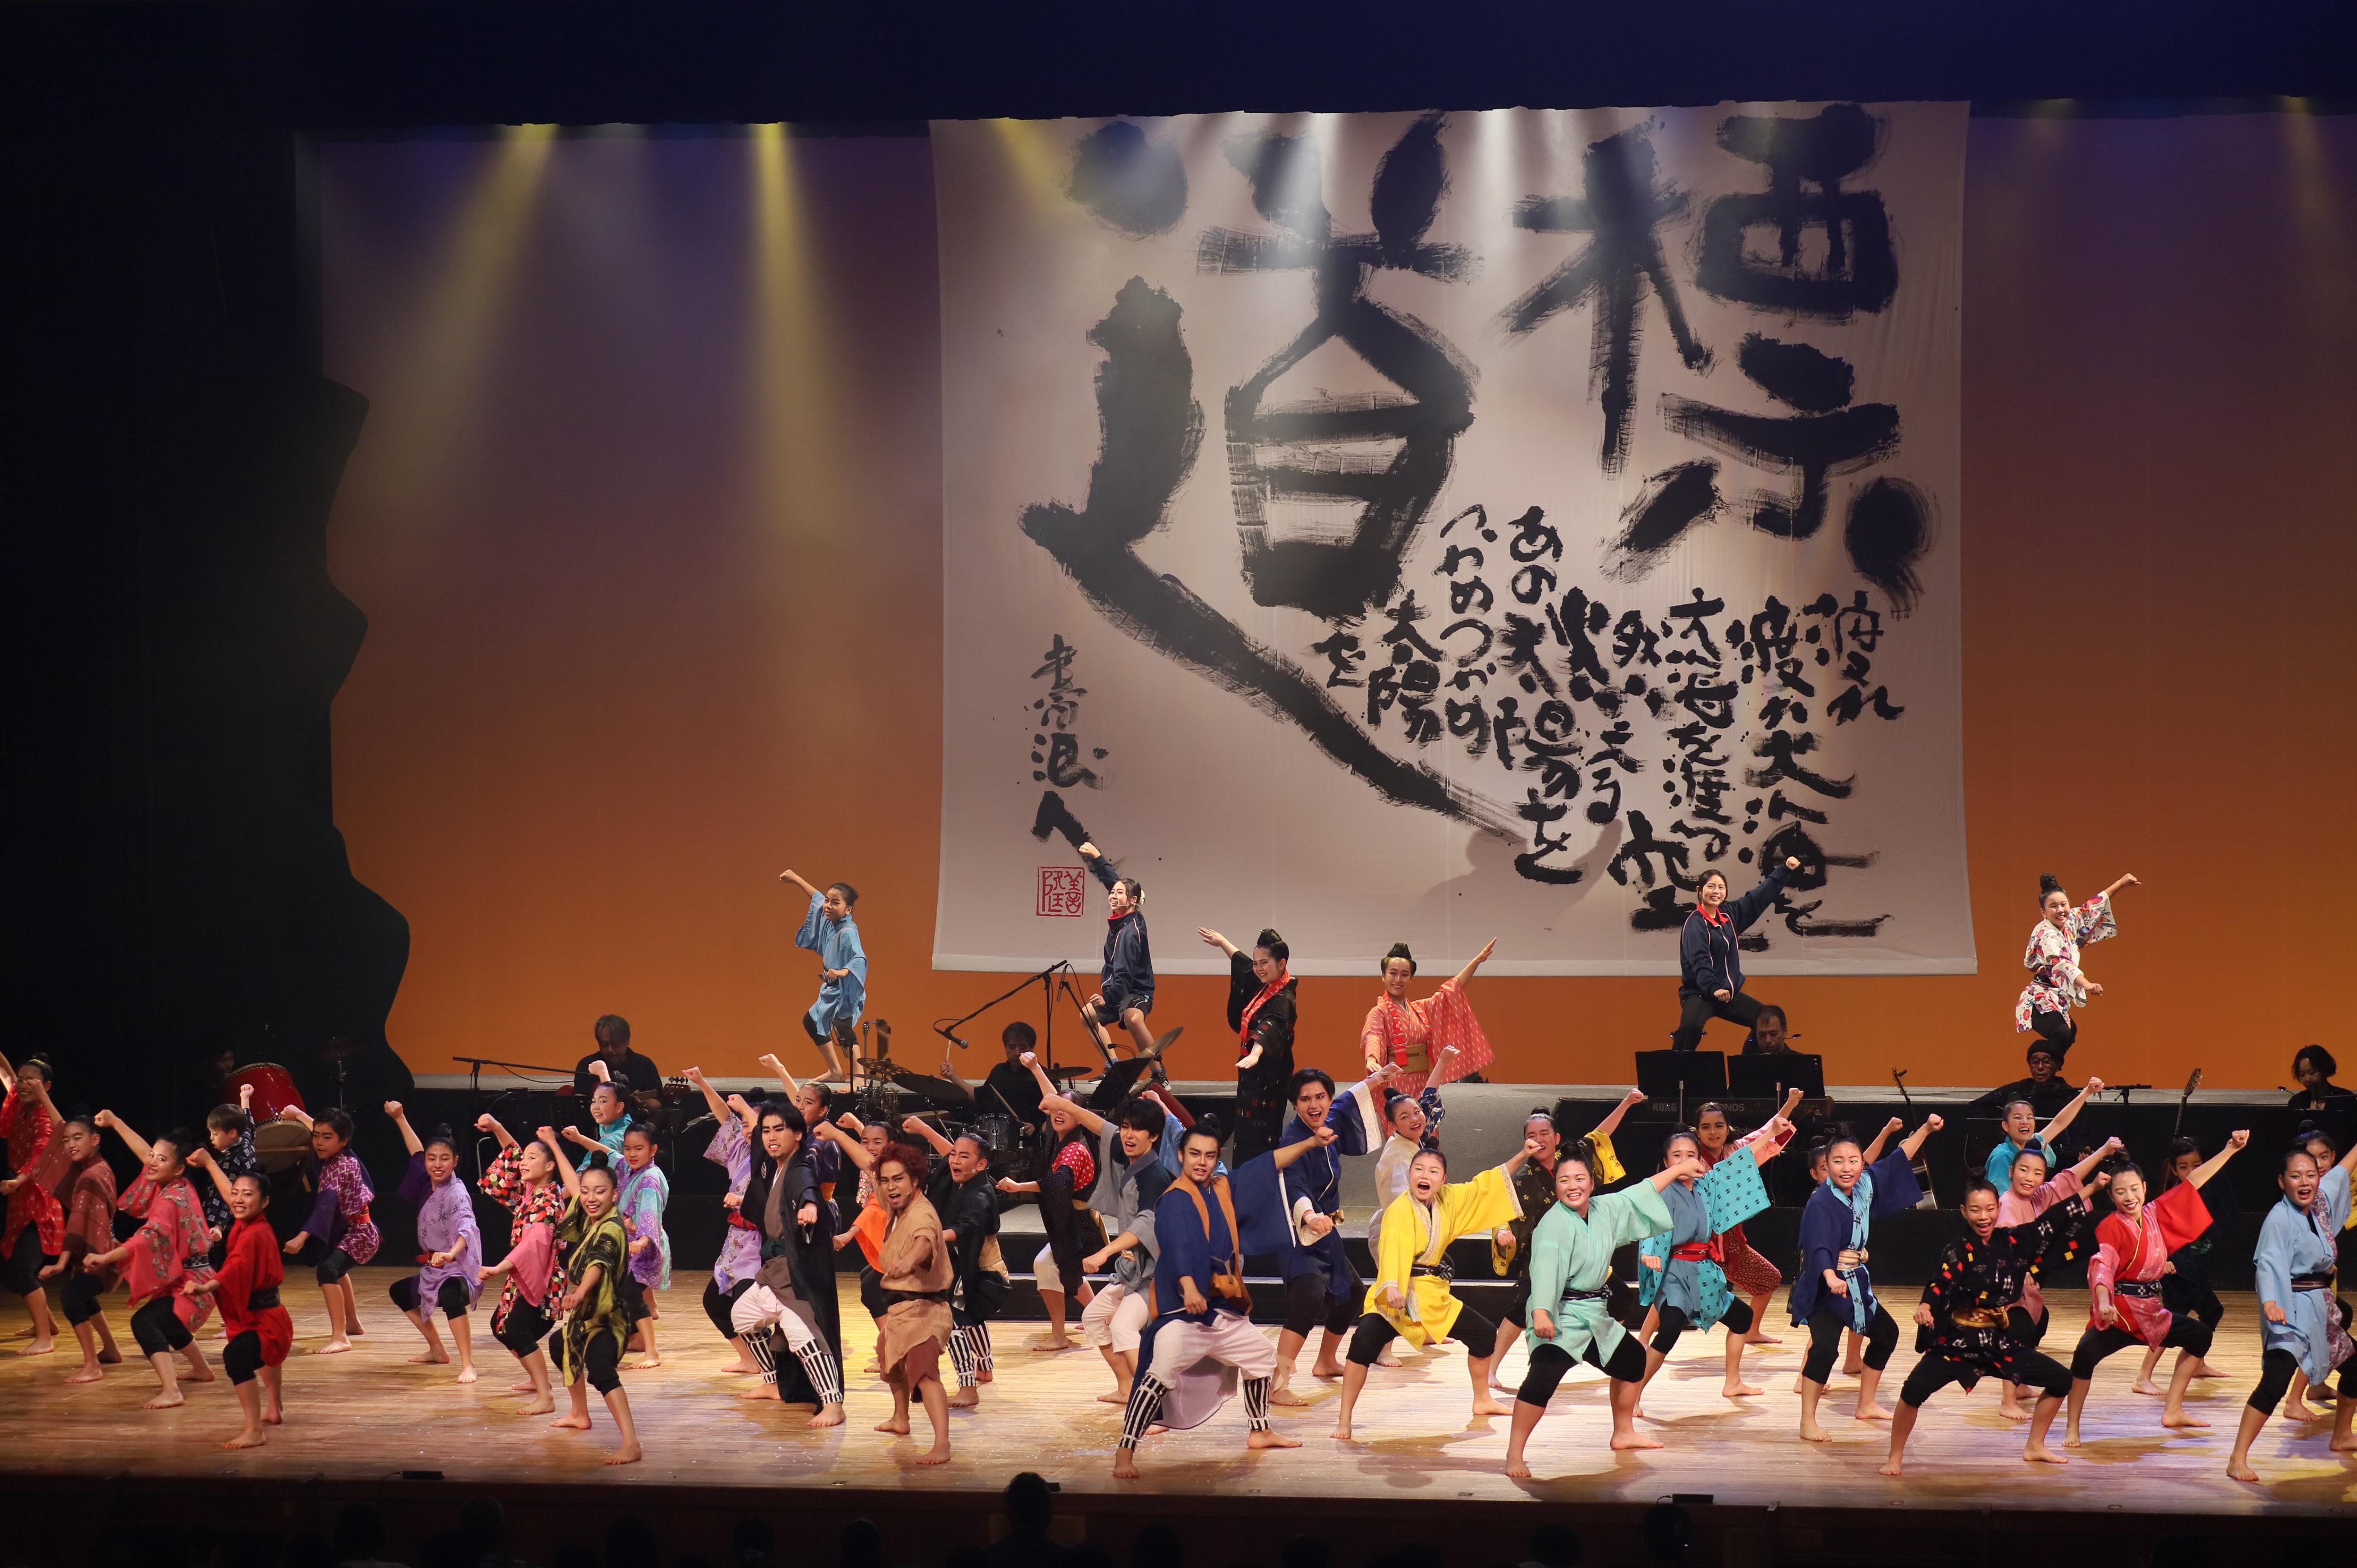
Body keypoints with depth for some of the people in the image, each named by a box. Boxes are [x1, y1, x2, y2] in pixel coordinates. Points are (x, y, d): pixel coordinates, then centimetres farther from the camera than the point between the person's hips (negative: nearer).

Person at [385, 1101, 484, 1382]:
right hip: (434, 1268, 10)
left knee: (451, 1298, -41)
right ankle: (437, 1351, 41)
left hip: (459, 1267, -10)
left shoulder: (456, 1193, -22)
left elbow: (467, 1227, -39)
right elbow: (416, 1153, 20)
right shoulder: (429, 1185, 1)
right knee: (401, 1292, 31)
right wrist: (400, 1118, 21)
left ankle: (467, 1366, -41)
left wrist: (451, 1254, -57)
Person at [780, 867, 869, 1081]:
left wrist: (842, 972, -56)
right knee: (812, 1022, 25)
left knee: (844, 1028, -25)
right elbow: (817, 897, 20)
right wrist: (796, 879, 30)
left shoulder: (848, 932, -24)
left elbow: (860, 959, -38)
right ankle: (836, 1071, 34)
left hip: (845, 991, -10)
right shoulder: (829, 920, 1)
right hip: (831, 990, 10)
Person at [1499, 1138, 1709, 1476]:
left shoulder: (1606, 1209, 5)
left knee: (1632, 1359, 23)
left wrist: (1680, 1168, 25)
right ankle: (1514, 1455, -24)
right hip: (1558, 1318, -9)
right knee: (1543, 1377, -26)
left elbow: (1640, 1194, 18)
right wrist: (1540, 1312, -43)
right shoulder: (1554, 1223, -20)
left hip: (1593, 1315, 9)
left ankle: (1623, 1434, 42)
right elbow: (1546, 1268, -31)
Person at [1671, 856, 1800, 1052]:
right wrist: (1713, 988, -44)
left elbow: (1759, 897, 18)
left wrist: (1784, 870, 18)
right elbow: (1699, 961, -29)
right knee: (1691, 1027, -36)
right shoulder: (1695, 923, -15)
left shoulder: (1729, 914, 8)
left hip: (1730, 993, 9)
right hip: (1700, 994, -9)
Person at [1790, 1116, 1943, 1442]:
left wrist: (1926, 1129, 9)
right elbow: (1819, 1247, -38)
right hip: (1824, 1285, -9)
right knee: (1824, 1347, -23)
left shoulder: (1866, 1185, -2)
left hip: (1856, 1281, 9)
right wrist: (1831, 1277, -55)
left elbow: (1897, 1160, 12)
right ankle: (1808, 1423, -13)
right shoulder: (1821, 1203, -25)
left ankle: (1866, 1405, 36)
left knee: (1886, 1333, 21)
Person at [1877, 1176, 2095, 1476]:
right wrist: (1925, 1306, -48)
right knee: (1914, 1390, -23)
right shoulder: (1957, 1251, -11)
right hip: (1958, 1341, -5)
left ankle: (2035, 1447, 26)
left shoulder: (2015, 1241, 3)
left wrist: (2089, 1191, 10)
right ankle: (1895, 1458, -5)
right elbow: (1940, 1284, -26)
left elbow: (2051, 1221, 10)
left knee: (2061, 1381, 8)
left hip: (2002, 1341, 5)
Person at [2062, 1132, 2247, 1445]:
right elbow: (2101, 1264, -29)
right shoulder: (2111, 1227, -14)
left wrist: (2230, 1150, 13)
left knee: (2200, 1335, 16)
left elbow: (2192, 1184, 12)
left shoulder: (2156, 1214, 6)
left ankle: (2173, 1411, 25)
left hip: (2150, 1310, 8)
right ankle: (2072, 1428, -18)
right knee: (2086, 1354, -32)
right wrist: (2104, 1302, -48)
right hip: (2117, 1311, -8)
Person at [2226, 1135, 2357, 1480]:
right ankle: (2238, 1460, -24)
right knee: (2276, 1380, -22)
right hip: (2292, 1310, -9)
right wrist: (2270, 1303, -44)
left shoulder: (2320, 1204, 6)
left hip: (2320, 1308, 9)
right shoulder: (2280, 1218, -17)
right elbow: (2269, 1262, -29)